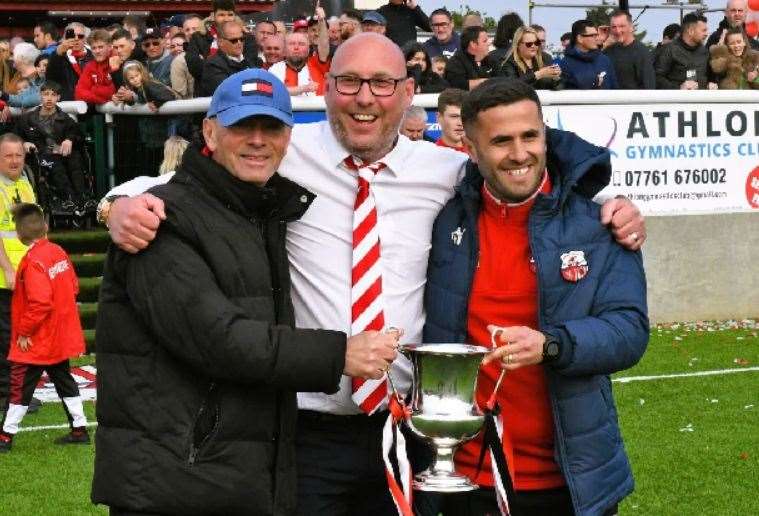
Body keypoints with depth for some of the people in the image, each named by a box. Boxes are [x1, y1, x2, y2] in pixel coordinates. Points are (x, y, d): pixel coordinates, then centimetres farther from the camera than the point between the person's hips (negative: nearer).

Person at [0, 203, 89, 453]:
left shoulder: (33, 261, -22)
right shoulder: (59, 252, 3)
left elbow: (39, 302, -27)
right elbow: (73, 286, 12)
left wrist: (24, 332, -18)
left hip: (36, 341, -8)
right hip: (61, 336, 8)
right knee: (64, 381, 17)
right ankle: (79, 429, 21)